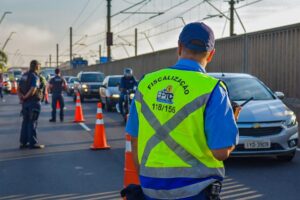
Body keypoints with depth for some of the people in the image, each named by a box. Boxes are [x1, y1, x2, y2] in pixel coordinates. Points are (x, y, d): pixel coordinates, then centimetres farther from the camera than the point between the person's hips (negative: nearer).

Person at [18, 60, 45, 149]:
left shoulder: (24, 75, 11)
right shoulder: (35, 76, -15)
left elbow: (18, 88, 11)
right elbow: (32, 91, -25)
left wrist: (21, 97, 1)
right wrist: (25, 97, -10)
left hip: (25, 102, 8)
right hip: (34, 102, -8)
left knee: (25, 122, 13)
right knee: (32, 122, -3)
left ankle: (23, 142, 16)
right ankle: (33, 143, 0)